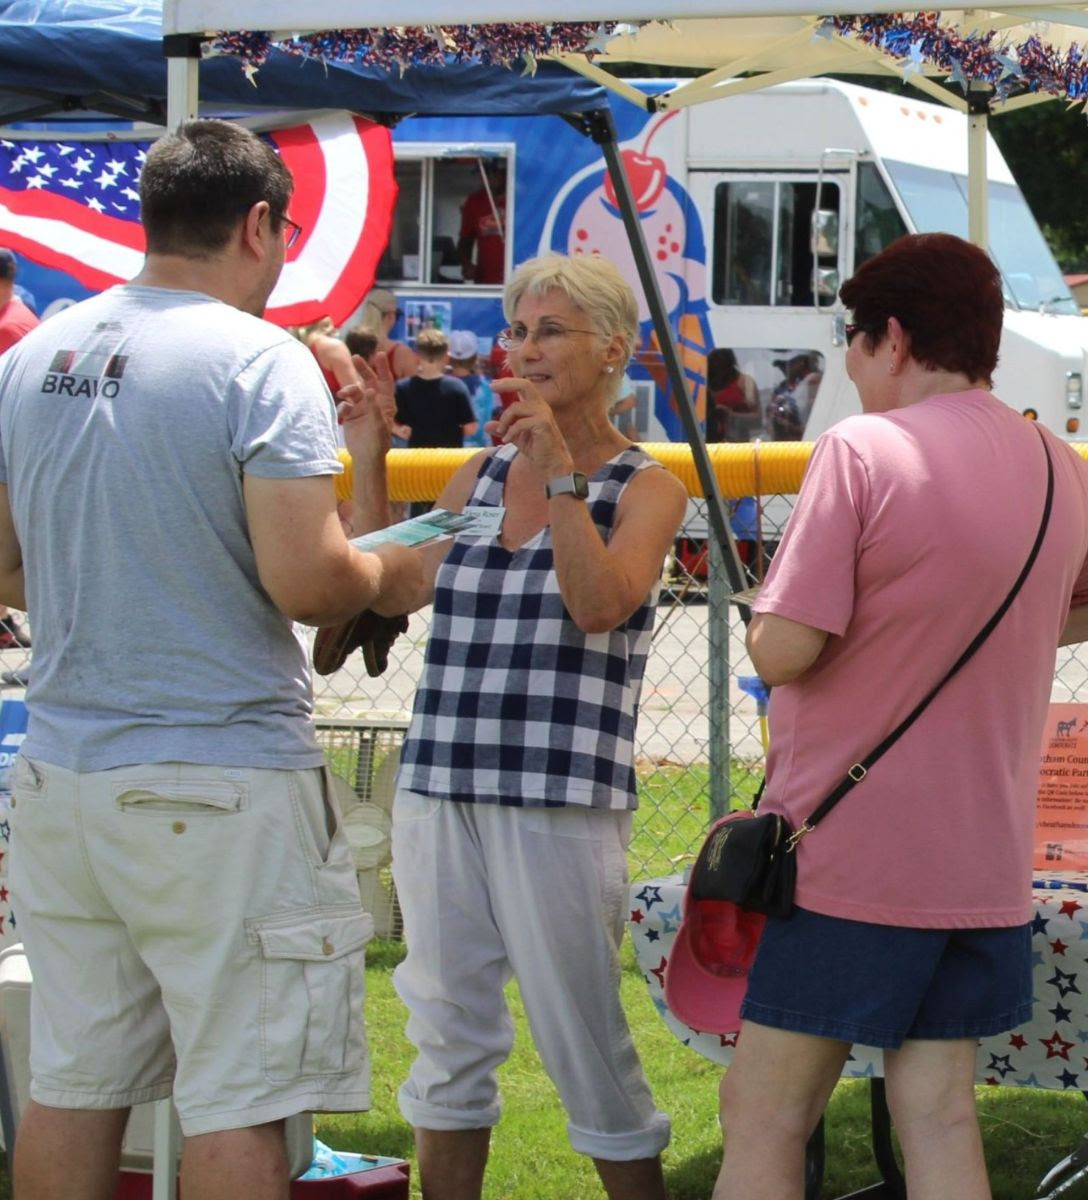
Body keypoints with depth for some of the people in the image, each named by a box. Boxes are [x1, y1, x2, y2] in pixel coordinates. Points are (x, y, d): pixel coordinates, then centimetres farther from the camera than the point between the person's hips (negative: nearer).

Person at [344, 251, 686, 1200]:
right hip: (440, 793, 5)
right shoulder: (483, 472, 14)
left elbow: (600, 604, -16)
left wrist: (560, 473, -15)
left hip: (561, 802, -5)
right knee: (447, 1034, 10)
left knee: (583, 1039, -1)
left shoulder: (643, 487, 0)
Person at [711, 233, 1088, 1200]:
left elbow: (782, 651, -17)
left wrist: (769, 609, 2)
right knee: (940, 1115, 9)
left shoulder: (863, 449, -14)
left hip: (848, 854, -6)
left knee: (763, 1120, 0)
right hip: (986, 858, 6)